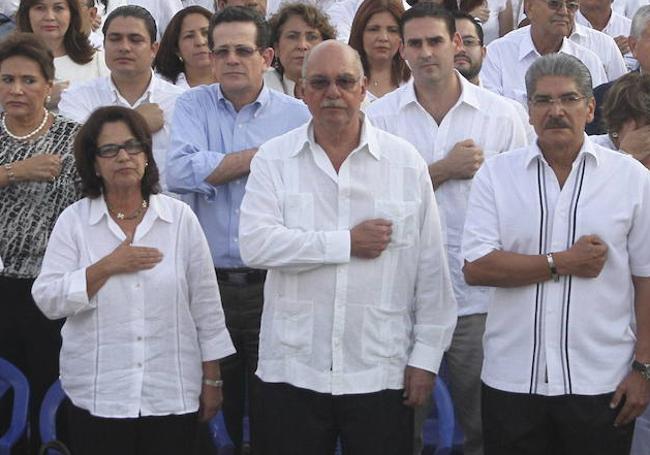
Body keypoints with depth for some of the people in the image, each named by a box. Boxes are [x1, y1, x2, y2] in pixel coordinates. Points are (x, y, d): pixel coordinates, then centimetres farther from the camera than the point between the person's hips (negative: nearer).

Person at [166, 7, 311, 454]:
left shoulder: (296, 114, 3)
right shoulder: (193, 104, 5)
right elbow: (181, 171, -13)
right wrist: (261, 156, -10)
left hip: (273, 283, -1)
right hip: (208, 279, 1)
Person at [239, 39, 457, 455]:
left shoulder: (405, 161, 4)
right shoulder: (274, 159, 3)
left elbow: (432, 269, 3)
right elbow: (255, 244, -12)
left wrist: (426, 356, 0)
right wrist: (347, 243, -12)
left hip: (381, 374, 0)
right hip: (293, 371, 0)